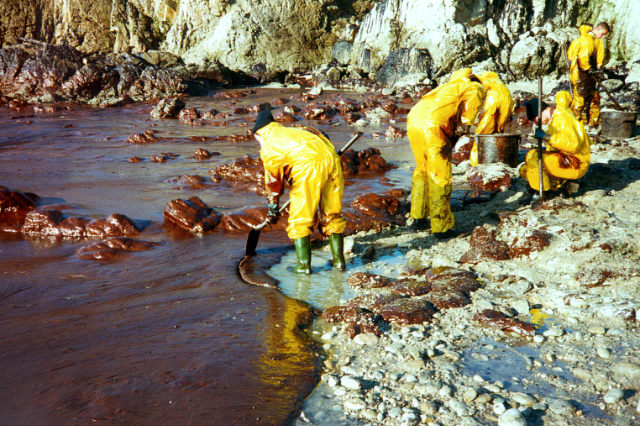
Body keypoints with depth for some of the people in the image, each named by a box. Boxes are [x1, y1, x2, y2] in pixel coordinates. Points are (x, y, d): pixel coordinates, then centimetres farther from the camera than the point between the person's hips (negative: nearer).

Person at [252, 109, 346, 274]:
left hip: (308, 167, -6)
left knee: (300, 218, 7)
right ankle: (338, 260, 20)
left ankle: (304, 265, 7)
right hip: (332, 160, 6)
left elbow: (273, 181, 17)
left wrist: (273, 210, 27)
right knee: (332, 214, 17)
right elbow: (326, 141, 34)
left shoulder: (267, 145, 15)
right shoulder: (299, 130, 33)